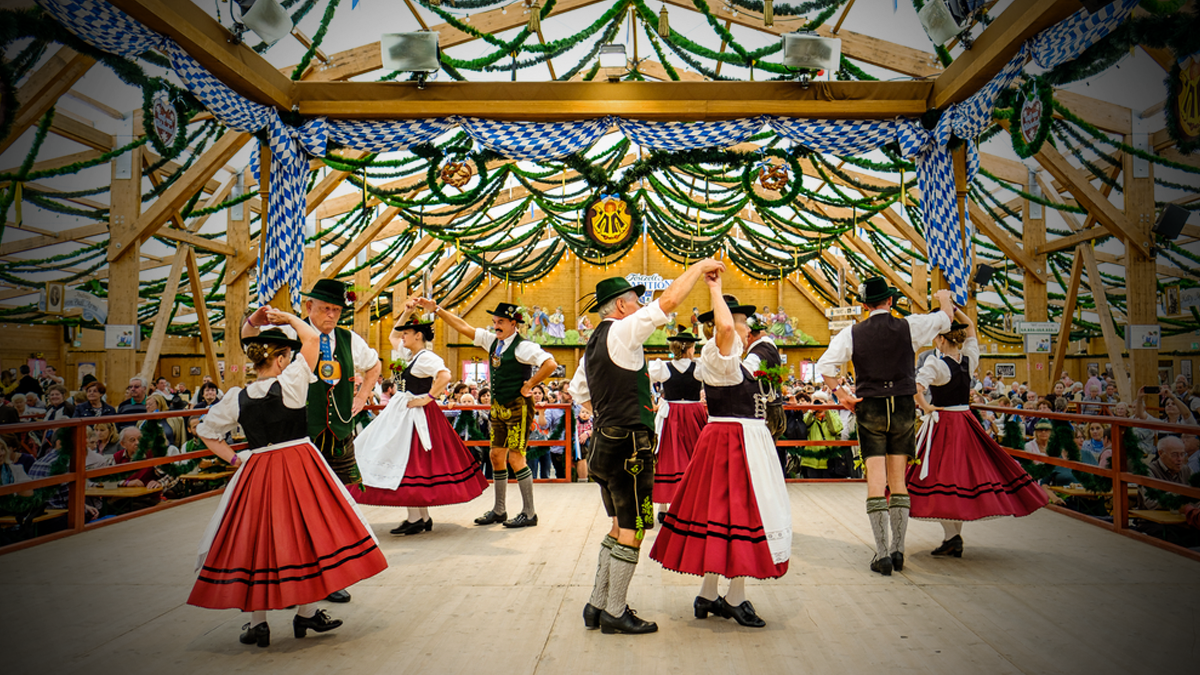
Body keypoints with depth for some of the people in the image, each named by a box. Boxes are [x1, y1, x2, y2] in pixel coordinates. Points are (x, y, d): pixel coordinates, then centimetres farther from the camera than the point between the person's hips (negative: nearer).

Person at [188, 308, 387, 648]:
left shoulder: (237, 398, 0)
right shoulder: (291, 384, -11)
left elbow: (206, 432, 11)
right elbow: (313, 338, -2)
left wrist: (234, 458, 12)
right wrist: (286, 318, 10)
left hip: (256, 471, 3)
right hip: (299, 465, -3)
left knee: (256, 539, 11)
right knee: (305, 534, 9)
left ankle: (257, 623, 18)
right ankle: (306, 612, 18)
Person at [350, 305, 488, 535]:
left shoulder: (426, 357, -15)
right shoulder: (411, 355, 14)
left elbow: (445, 375, -31)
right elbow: (393, 337, 28)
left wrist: (427, 398, -25)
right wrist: (406, 313, 19)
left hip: (416, 417, -10)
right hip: (404, 414, 10)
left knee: (410, 462, -7)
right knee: (413, 462, 11)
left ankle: (415, 519, -1)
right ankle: (423, 517, 17)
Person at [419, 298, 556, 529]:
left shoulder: (523, 346, -15)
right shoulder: (492, 341, 8)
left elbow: (550, 364, -27)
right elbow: (464, 327, 12)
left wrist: (529, 385, -19)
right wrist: (437, 310, 10)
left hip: (518, 406, -8)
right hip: (498, 406, 8)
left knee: (515, 458, -7)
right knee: (496, 456, 11)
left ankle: (529, 513, 4)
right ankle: (499, 510, 23)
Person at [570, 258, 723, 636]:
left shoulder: (595, 343, 15)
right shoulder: (622, 332, -12)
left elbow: (578, 390, 26)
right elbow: (668, 301, -18)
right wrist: (700, 267, -7)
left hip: (605, 444, 10)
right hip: (629, 445, -10)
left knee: (620, 528, 18)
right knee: (631, 531, 1)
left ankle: (596, 606, 23)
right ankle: (615, 614, 10)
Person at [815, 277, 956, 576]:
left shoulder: (852, 334, -2)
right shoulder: (909, 326, -2)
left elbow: (824, 365, -8)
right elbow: (946, 319, 14)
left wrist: (840, 392, 3)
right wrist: (945, 299, 34)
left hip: (870, 408, -1)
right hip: (904, 406, 1)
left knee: (876, 481, -1)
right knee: (898, 481, 10)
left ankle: (882, 555, -3)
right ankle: (898, 550, 14)